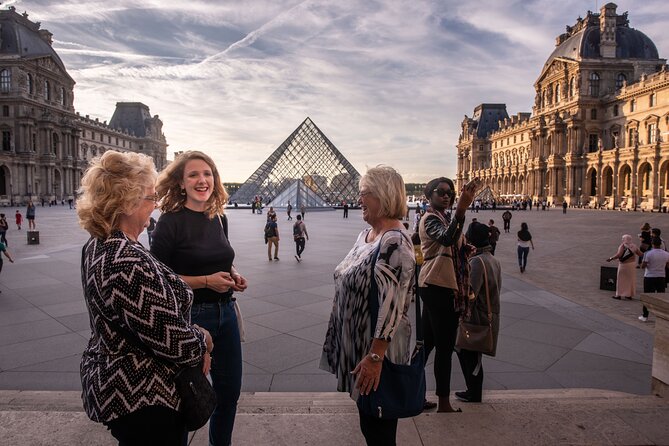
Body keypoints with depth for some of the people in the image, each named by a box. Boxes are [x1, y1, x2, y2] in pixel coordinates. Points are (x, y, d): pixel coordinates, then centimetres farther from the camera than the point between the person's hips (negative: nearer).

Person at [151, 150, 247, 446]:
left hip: (225, 313, 6)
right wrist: (206, 281, -20)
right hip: (189, 317, -6)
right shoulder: (170, 221, -14)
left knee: (229, 391, 19)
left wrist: (233, 275, -1)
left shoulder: (219, 219, 4)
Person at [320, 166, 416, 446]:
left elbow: (392, 305, -26)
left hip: (376, 347, -9)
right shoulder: (366, 234, 7)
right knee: (367, 421, 23)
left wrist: (375, 357, -26)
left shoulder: (395, 242, -22)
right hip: (355, 342, 9)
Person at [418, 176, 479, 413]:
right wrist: (461, 209, -47)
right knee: (445, 346, -4)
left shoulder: (442, 218, 20)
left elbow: (453, 245, 29)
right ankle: (444, 403, 5)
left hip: (435, 286, 10)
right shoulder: (430, 219, -12)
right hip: (438, 287, -10)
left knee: (427, 342, 15)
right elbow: (448, 238, -35)